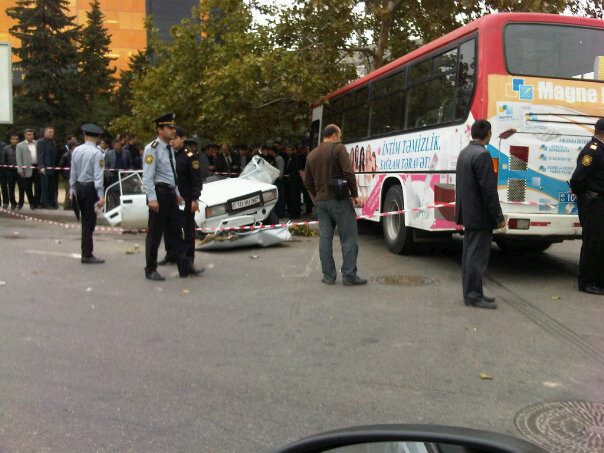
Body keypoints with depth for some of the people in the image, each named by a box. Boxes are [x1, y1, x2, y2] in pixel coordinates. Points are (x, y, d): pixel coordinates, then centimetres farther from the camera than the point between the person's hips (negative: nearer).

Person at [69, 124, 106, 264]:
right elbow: (98, 176, -17)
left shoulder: (76, 150, 5)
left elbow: (73, 172, 9)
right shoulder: (97, 153, -13)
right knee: (89, 223, 0)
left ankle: (86, 252, 24)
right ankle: (87, 255, 5)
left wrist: (72, 189, 17)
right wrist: (101, 195, -17)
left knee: (85, 221, 16)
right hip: (90, 188, -6)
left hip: (78, 187, 6)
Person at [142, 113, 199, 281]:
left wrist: (176, 193, 21)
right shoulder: (152, 148, -11)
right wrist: (152, 198, -22)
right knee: (155, 233, 0)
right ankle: (150, 270, 11)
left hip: (170, 193, 8)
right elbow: (148, 176, -17)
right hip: (159, 193, -8)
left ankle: (185, 267, 13)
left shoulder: (169, 149, 16)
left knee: (175, 232, 10)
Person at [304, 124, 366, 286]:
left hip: (321, 201, 6)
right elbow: (348, 173, -15)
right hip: (339, 200, -6)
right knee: (348, 238, 0)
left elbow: (308, 182, 17)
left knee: (325, 238, 8)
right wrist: (355, 195, -8)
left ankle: (328, 276, 10)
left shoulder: (312, 154, 14)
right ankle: (349, 276, 0)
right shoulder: (338, 148, -6)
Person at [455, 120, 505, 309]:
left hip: (468, 214, 9)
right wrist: (498, 217, -14)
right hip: (480, 215, -9)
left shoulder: (464, 153, 10)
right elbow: (488, 190, -20)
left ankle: (470, 293, 22)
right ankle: (474, 295, 2)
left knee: (469, 254, 14)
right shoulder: (482, 155, -18)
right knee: (478, 256, -3)